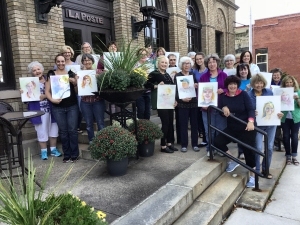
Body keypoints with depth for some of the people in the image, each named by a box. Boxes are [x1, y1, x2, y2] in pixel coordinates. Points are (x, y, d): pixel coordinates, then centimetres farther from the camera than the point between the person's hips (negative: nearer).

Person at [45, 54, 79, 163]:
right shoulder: (51, 75, 3)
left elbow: (77, 91, 7)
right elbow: (47, 91, 1)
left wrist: (75, 83, -11)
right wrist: (52, 100, -15)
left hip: (72, 106, 0)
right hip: (58, 107, 0)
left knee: (72, 130, -1)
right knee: (63, 131, 6)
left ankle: (74, 154, 12)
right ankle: (66, 155, 18)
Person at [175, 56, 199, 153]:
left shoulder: (193, 75, 10)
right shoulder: (177, 76, -1)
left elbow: (198, 87, 13)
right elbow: (176, 90, -5)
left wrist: (197, 86, -10)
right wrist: (181, 98, -20)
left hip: (194, 103, 3)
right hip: (182, 104, -3)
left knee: (194, 124, 7)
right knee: (183, 125, 2)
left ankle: (195, 144, 18)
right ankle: (184, 145, 13)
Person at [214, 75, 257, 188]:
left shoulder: (243, 94, -7)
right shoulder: (223, 96, 4)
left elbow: (251, 109, -16)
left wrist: (251, 121, -34)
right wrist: (223, 108, -20)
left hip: (246, 127, -4)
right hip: (232, 127, 4)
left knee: (248, 150, -3)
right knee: (217, 141, -11)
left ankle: (252, 176, 14)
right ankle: (233, 160, 10)